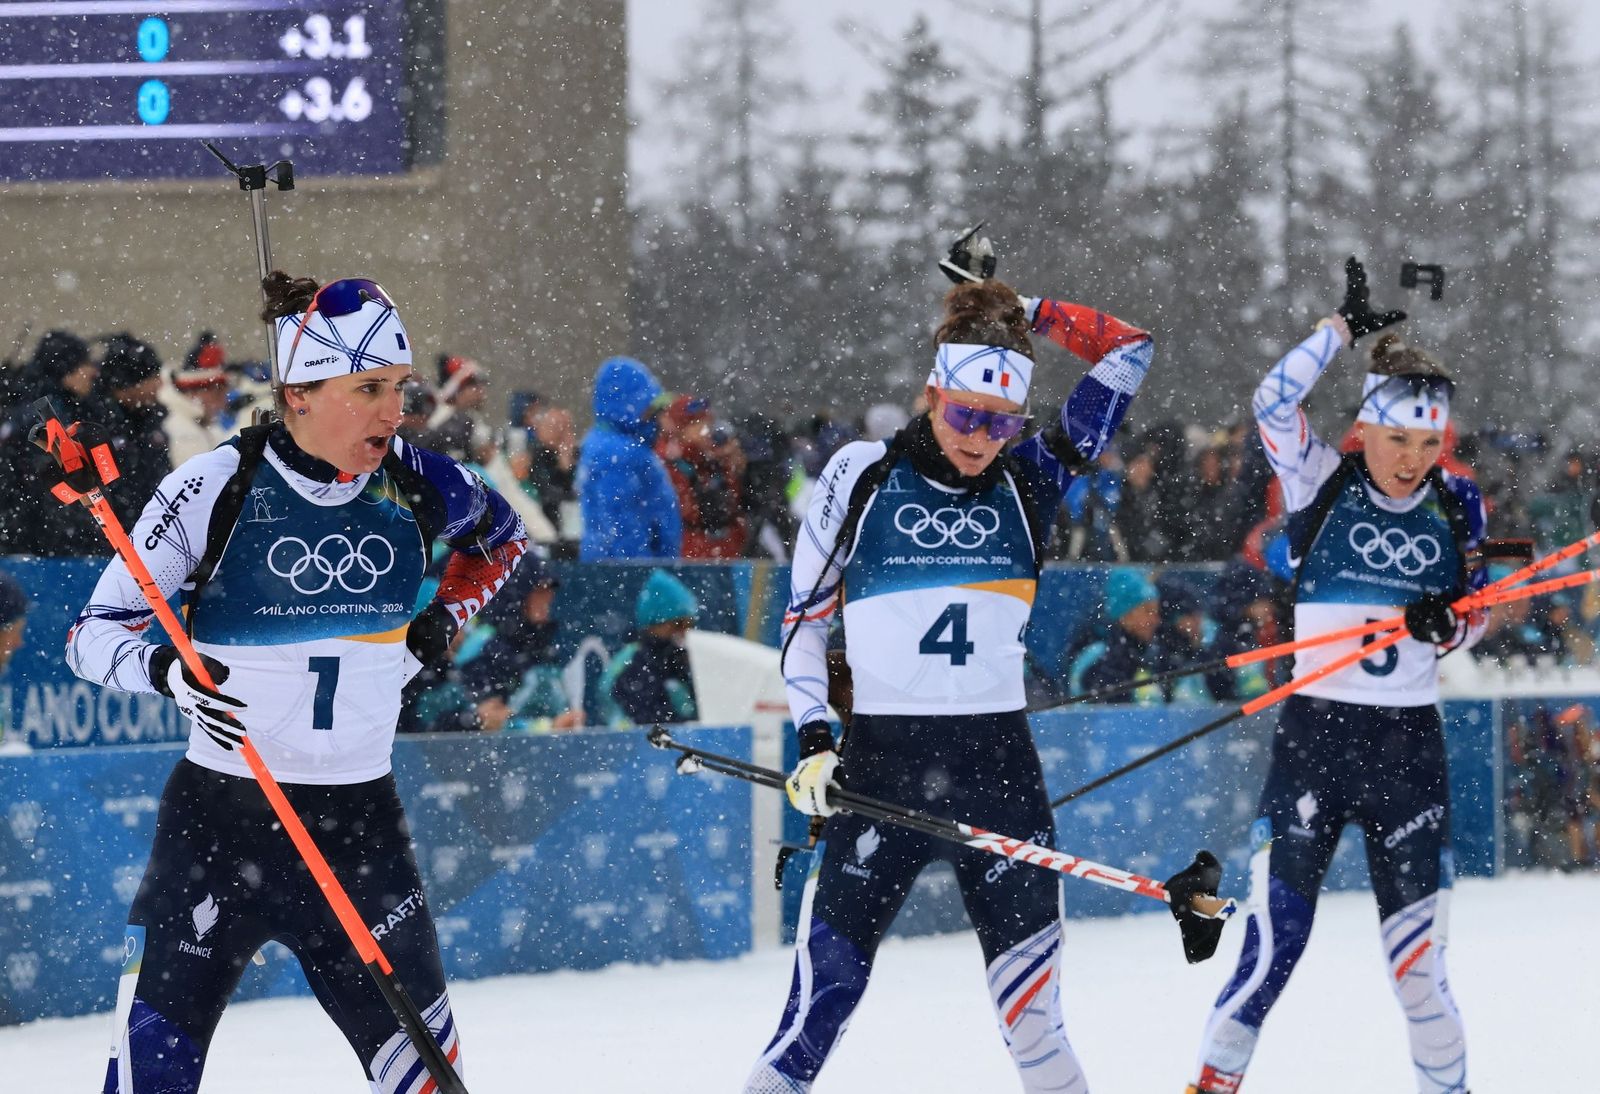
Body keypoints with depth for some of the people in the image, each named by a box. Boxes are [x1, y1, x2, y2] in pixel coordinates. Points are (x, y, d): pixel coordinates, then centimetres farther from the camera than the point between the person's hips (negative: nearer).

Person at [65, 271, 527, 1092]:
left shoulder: (418, 487, 0)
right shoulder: (217, 487, -11)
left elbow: (502, 537, 23)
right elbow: (95, 632, -7)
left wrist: (444, 621, 7)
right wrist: (167, 670, -26)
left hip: (358, 817, 3)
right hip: (218, 811, -3)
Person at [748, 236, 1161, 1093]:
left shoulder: (1028, 482, 6)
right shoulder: (862, 476, 2)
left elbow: (1127, 353, 7)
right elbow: (804, 615, 7)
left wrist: (1021, 310, 5)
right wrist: (814, 739, -3)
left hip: (998, 760, 2)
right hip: (880, 759, -2)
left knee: (1032, 1011, 2)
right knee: (828, 985, -7)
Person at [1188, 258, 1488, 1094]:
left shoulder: (1457, 507, 4)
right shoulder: (1322, 485, -3)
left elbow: (1476, 614, 13)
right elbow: (1274, 403, -18)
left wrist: (1446, 623, -8)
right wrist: (1344, 327, -16)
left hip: (1410, 744, 2)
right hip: (1314, 733, -2)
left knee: (1418, 957, 5)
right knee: (1276, 938, -8)